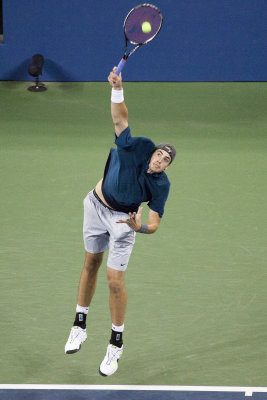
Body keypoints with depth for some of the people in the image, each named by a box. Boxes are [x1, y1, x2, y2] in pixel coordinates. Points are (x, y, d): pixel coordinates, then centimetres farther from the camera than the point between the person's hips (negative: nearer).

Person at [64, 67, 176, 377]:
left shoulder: (161, 185, -26)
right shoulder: (139, 146, -25)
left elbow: (154, 224, -26)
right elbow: (120, 118, -30)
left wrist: (139, 226, -48)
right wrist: (117, 89, -47)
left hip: (124, 219, -3)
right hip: (97, 206, 3)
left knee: (115, 281, -7)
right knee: (91, 263, 16)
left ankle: (116, 344, 11)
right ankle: (80, 325, 32)